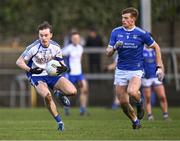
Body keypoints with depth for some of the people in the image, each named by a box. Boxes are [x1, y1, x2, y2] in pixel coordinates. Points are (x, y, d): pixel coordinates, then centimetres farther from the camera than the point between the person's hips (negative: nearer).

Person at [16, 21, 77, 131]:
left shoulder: (55, 47, -7)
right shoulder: (33, 48, -19)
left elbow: (61, 62, 6)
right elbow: (19, 62, -12)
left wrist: (63, 68, -18)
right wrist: (30, 70, -28)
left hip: (52, 74, 4)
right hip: (37, 76, -3)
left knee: (73, 91, -18)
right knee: (47, 95, -35)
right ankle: (59, 121, -15)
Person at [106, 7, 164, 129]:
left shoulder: (142, 33, -7)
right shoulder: (116, 32, 0)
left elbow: (156, 47, 6)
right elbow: (108, 53, 3)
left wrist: (160, 67, 2)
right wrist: (115, 47, -21)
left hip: (136, 70, -3)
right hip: (121, 70, 4)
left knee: (131, 92, -32)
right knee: (123, 102, 1)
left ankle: (140, 102, 4)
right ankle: (135, 121, 27)